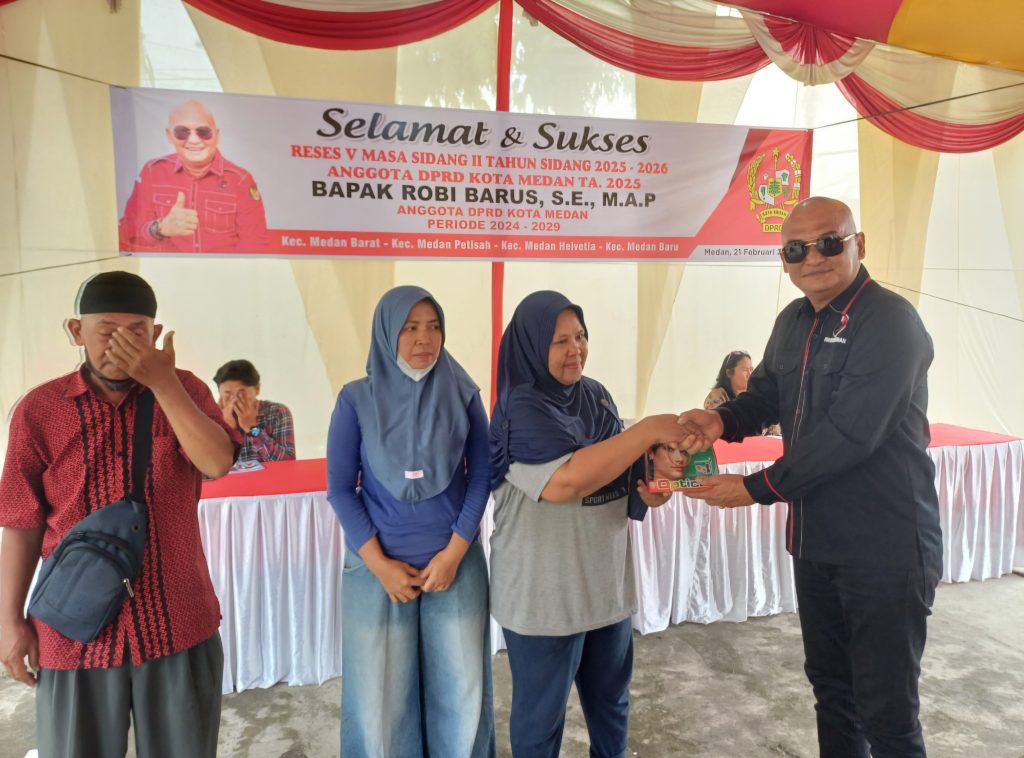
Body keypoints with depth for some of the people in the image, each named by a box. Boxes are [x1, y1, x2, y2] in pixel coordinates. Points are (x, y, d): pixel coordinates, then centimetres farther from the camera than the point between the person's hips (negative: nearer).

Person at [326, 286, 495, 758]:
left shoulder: (463, 394, 0)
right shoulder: (357, 400, -3)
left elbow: (481, 475, 1)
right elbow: (340, 488, -3)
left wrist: (454, 551, -8)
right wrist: (379, 563, -10)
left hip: (456, 562, 1)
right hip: (378, 566, -1)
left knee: (461, 690, 7)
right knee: (382, 695, 6)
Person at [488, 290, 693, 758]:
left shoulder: (596, 395, 4)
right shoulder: (521, 409, -17)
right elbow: (564, 481, -32)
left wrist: (649, 488, -7)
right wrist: (648, 430, -29)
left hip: (607, 579, 7)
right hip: (544, 590, -6)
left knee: (611, 699, 24)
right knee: (542, 710, 13)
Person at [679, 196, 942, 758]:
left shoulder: (889, 322, -18)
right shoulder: (793, 322, 8)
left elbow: (848, 433, -26)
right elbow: (766, 394, 15)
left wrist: (758, 489, -20)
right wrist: (723, 421, -7)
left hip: (886, 548, -8)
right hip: (815, 540, 8)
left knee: (885, 706, 4)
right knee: (830, 685, 22)